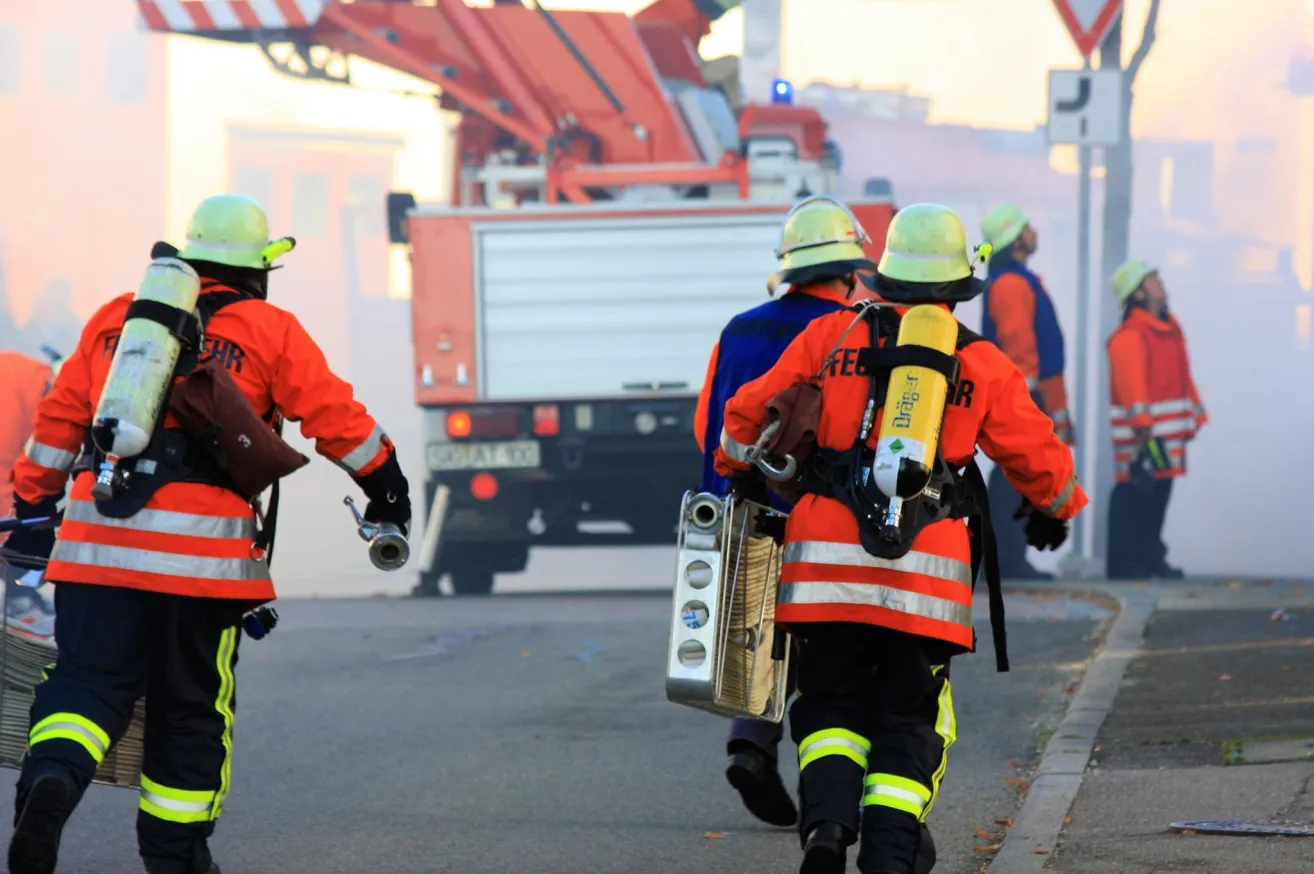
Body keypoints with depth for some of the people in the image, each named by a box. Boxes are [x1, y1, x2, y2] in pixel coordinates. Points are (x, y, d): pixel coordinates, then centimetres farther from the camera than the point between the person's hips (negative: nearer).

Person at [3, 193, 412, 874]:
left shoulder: (115, 318, 17)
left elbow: (59, 418, 19)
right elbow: (337, 420, 7)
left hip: (97, 538, 2)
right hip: (203, 547, -2)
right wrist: (387, 489, 22)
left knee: (88, 680, 1)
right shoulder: (269, 332, 6)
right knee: (192, 705, 11)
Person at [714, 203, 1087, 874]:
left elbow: (749, 414, 12)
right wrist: (1055, 510, 36)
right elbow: (1037, 454, 14)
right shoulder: (983, 366, 5)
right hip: (928, 568, 0)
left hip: (827, 564, 0)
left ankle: (826, 818, -13)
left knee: (832, 700, 11)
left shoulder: (832, 336, 5)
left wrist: (741, 472, 33)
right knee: (909, 717, 10)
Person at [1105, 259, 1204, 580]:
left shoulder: (1170, 329, 17)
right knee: (1135, 493, -9)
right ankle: (1124, 563, -6)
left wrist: (1195, 416, 23)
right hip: (1143, 435, -9)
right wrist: (1142, 425, -29)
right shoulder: (1129, 336, -14)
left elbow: (1183, 378, 24)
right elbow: (1131, 384, -22)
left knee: (1159, 493, 13)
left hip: (1168, 433, 9)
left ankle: (1150, 559, 22)